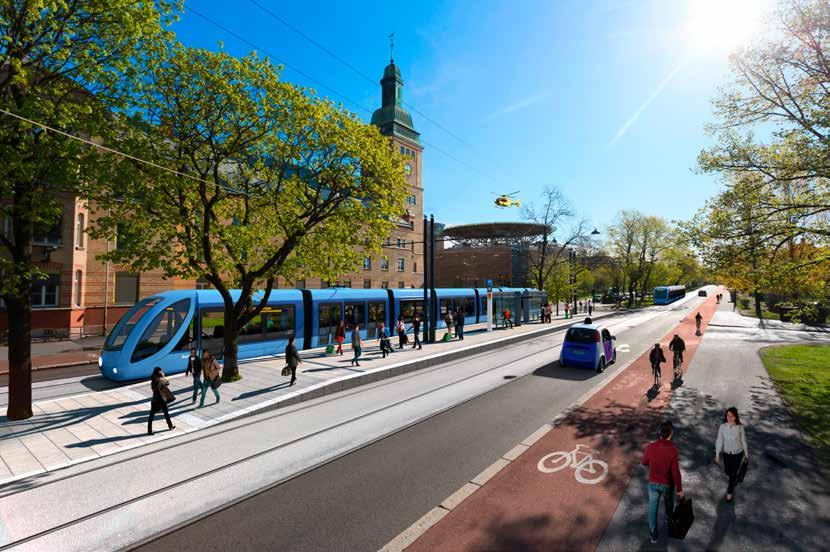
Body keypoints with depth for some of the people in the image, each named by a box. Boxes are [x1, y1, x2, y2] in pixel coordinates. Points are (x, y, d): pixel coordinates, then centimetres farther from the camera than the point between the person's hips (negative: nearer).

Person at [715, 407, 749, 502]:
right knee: (727, 471, 21)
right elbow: (719, 441, -10)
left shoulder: (740, 427, -21)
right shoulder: (722, 427, -18)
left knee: (733, 473, 6)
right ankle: (734, 480, 57)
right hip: (726, 453, 2)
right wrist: (717, 455, -7)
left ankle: (730, 492, 28)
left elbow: (743, 441, -5)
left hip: (738, 454, -2)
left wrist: (746, 454, 4)